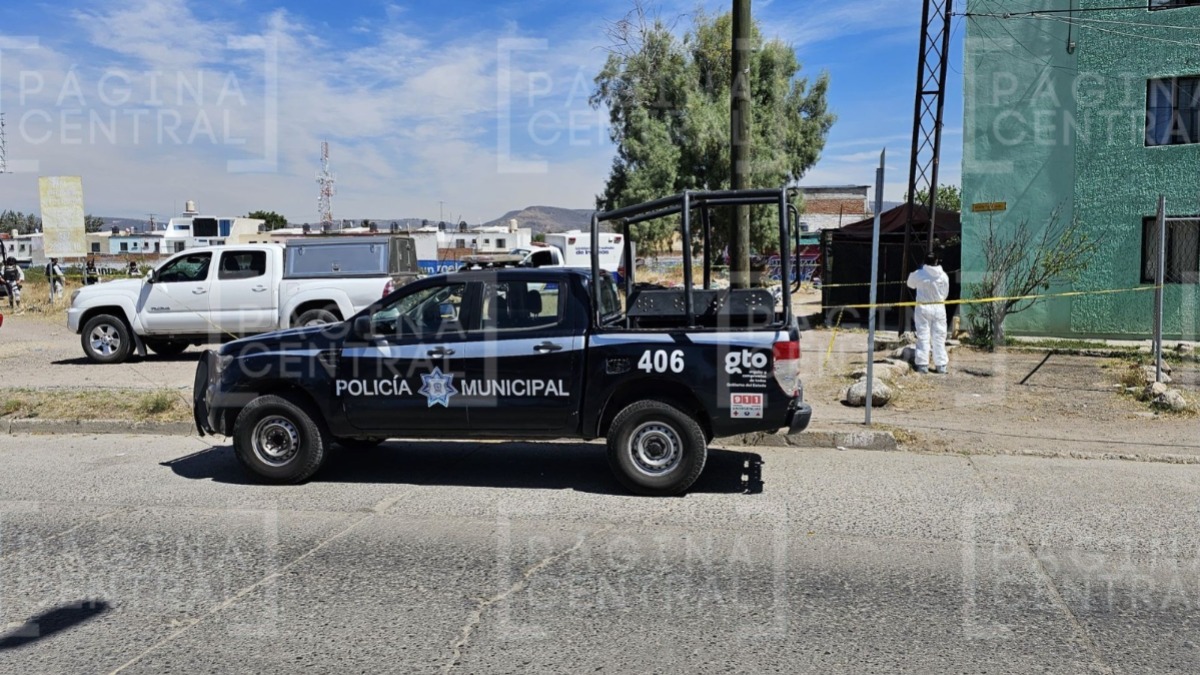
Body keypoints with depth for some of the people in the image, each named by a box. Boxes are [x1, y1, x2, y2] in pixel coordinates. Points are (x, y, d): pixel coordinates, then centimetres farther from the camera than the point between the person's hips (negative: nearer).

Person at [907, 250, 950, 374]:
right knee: (939, 336, 7)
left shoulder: (918, 274, -9)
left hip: (923, 307, -1)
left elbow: (910, 284, 11)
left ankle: (922, 364, 3)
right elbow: (945, 293, 5)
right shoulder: (943, 276, -6)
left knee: (923, 336, 4)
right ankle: (941, 365, 10)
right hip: (939, 307, 1)